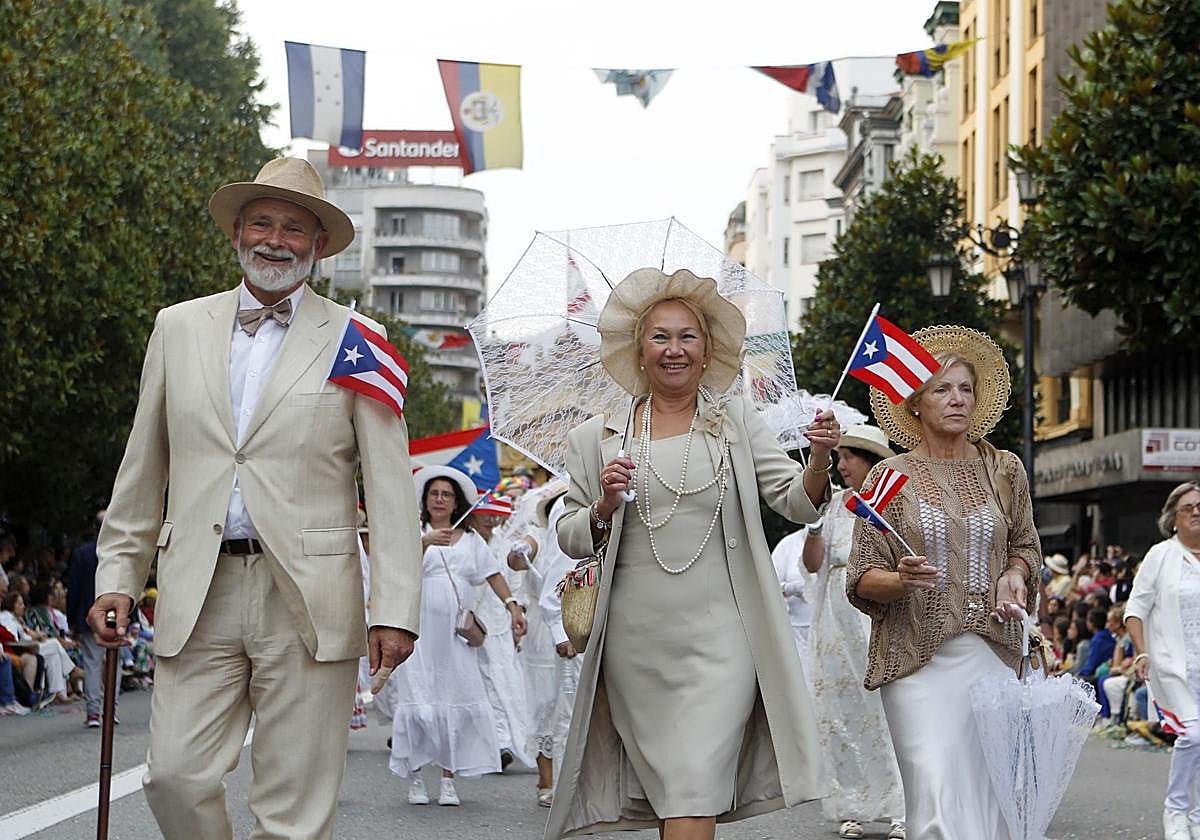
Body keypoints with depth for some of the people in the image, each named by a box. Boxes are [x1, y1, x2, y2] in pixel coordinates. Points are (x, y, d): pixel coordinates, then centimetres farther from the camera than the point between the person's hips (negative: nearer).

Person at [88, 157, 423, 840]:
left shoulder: (354, 339, 5)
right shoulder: (179, 328, 14)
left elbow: (391, 488, 0)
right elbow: (143, 472, 17)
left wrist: (394, 610, -7)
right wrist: (118, 578, 10)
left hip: (307, 600, -2)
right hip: (199, 597, 3)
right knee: (176, 776, -5)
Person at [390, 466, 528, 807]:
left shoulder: (470, 538, 16)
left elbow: (493, 573, 13)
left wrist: (512, 606, 0)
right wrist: (425, 543, -30)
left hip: (456, 628, 3)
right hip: (420, 627, -3)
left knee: (457, 698, -3)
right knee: (417, 698, -5)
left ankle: (448, 779, 2)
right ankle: (415, 777, 4)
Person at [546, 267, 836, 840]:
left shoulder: (735, 421, 7)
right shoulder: (599, 438, 8)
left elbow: (797, 503, 1)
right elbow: (570, 540, 11)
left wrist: (819, 461, -19)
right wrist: (603, 509, -10)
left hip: (717, 639, -2)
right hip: (635, 643, 2)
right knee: (664, 791, 5)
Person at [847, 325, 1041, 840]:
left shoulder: (1004, 470, 10)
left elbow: (1026, 546, 23)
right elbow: (861, 581, 3)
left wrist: (1013, 575, 0)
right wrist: (902, 580, -19)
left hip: (993, 652, 3)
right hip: (918, 658, -3)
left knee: (989, 792, -1)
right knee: (936, 790, -15)